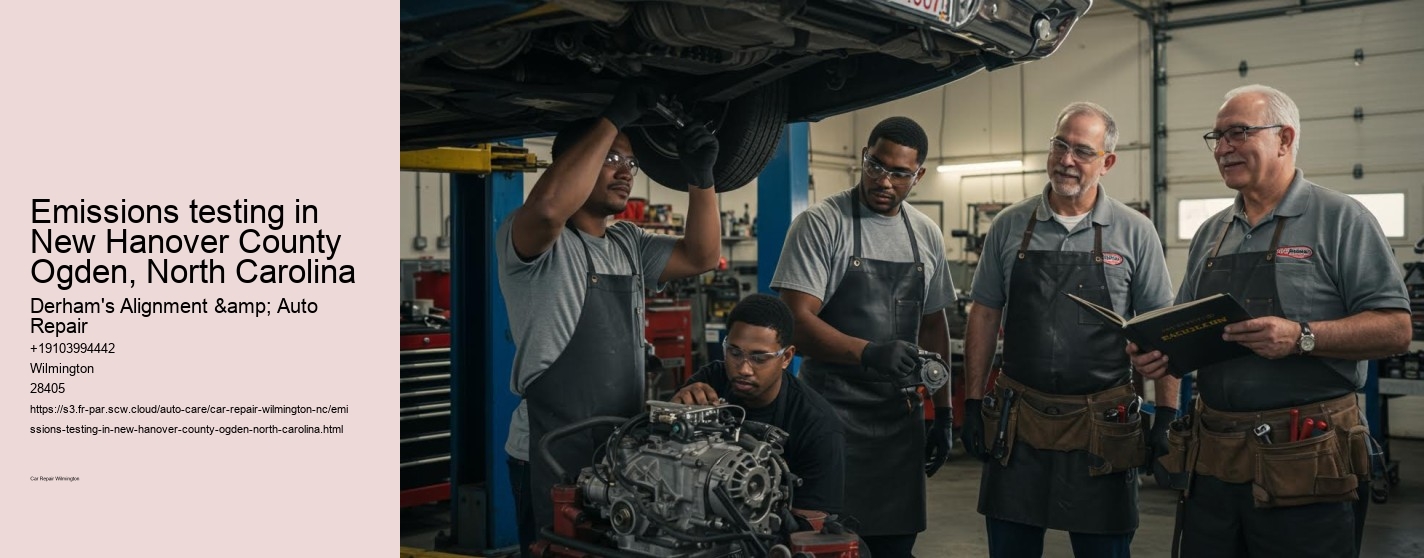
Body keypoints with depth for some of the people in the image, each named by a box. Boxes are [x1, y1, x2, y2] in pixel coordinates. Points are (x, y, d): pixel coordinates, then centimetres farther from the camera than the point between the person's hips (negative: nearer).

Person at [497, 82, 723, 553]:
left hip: (622, 452, 8)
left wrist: (701, 178, -4)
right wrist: (615, 119, -25)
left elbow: (700, 257, 8)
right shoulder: (532, 240, -10)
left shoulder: (628, 244, 15)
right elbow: (549, 207, -32)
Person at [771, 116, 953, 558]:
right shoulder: (821, 224, -9)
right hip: (834, 416, -5)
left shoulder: (927, 235, 9)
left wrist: (943, 411, 15)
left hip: (901, 417, 5)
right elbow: (797, 321, -16)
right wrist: (869, 353, -31)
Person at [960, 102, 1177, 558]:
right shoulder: (1010, 226, 4)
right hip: (1017, 422, 2)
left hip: (1103, 429, -1)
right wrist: (973, 403, 4)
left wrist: (1166, 415, -3)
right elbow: (984, 316, 8)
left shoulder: (1135, 233, 0)